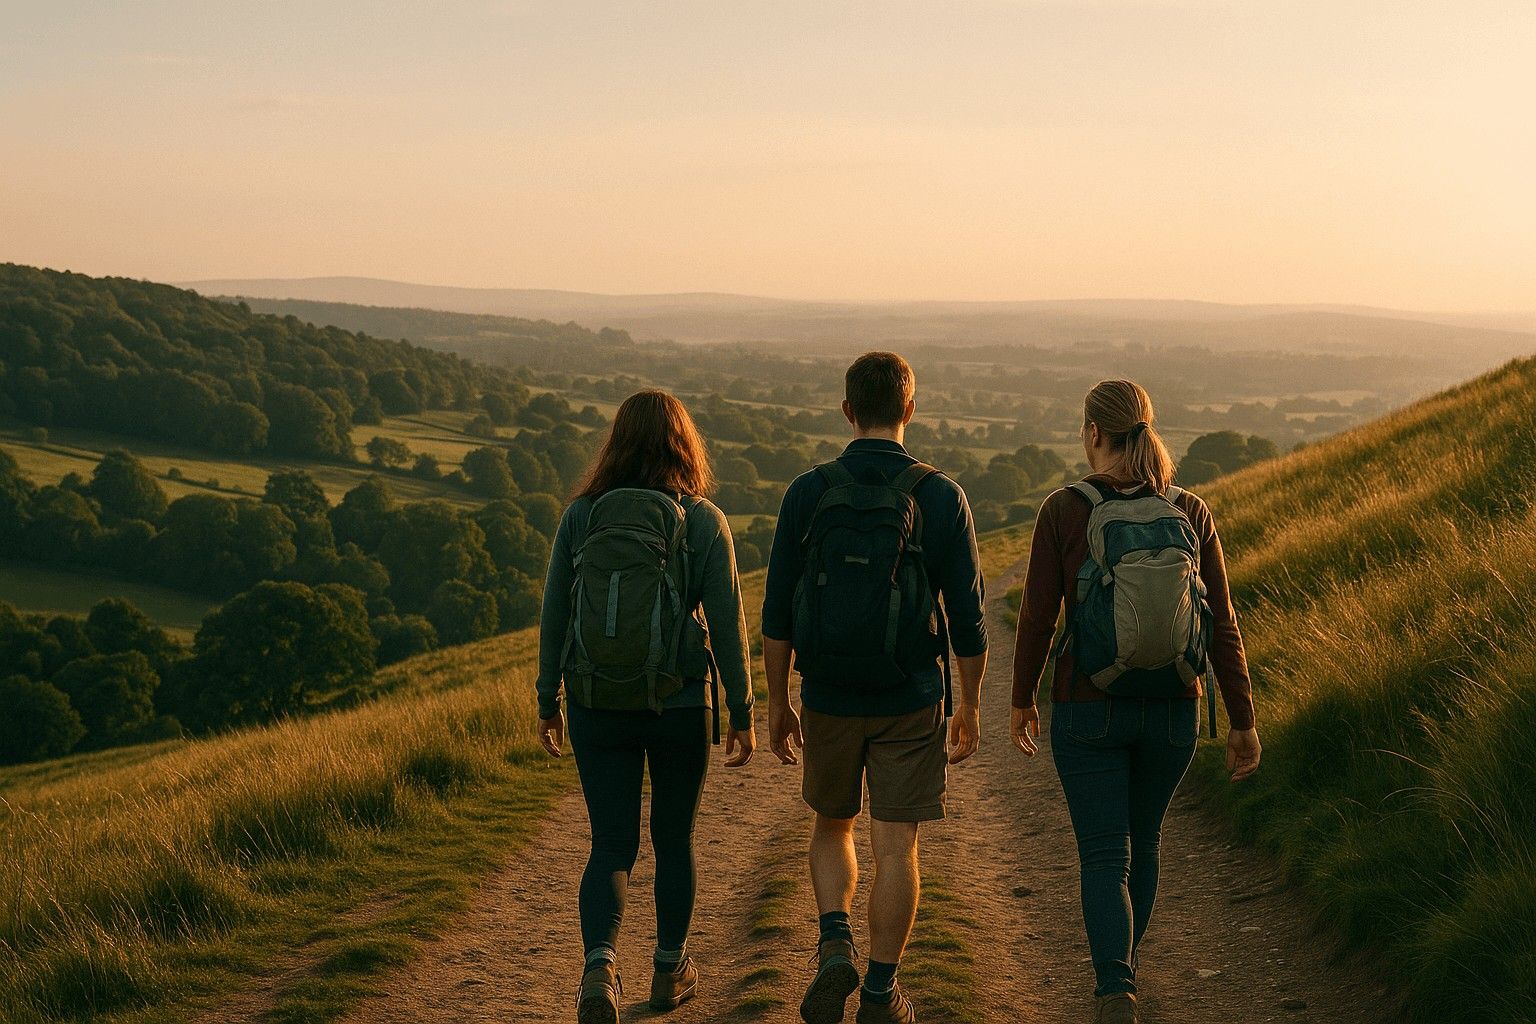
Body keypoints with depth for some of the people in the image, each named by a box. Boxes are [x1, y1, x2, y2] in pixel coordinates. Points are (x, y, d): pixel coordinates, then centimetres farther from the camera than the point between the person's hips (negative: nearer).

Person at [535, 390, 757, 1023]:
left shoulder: (580, 515, -2)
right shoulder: (703, 521, -8)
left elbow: (554, 615, 1)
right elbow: (727, 623, -7)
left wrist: (548, 702, 12)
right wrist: (742, 714, 1)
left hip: (598, 708, 1)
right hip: (678, 707, -1)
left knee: (612, 846, 8)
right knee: (674, 838, 19)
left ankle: (600, 967, -15)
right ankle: (670, 970, 31)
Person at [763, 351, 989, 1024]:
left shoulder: (808, 492, -4)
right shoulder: (940, 497, -6)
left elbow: (778, 614, -2)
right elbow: (966, 618, -4)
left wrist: (777, 704, 8)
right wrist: (970, 706, 8)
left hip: (828, 698, 1)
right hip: (910, 703, -1)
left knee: (832, 827, 21)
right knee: (894, 848, 6)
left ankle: (835, 948, 2)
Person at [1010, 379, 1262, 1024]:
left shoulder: (1063, 511, -10)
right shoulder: (1191, 514, -2)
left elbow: (1037, 618, -6)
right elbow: (1222, 626, -2)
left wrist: (1022, 701, 9)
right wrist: (1242, 723, 4)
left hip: (1088, 710, -3)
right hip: (1173, 710, 3)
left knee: (1105, 856, 1)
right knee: (1142, 841, 23)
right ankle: (1120, 969, 40)